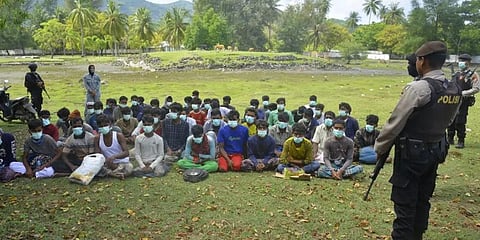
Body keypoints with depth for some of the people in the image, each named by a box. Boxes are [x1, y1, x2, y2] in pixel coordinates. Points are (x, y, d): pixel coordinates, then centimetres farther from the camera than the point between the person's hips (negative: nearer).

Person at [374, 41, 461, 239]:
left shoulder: (418, 88, -20)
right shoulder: (455, 90, 3)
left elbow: (395, 122, -16)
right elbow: (448, 121, 14)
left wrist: (380, 147, -4)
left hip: (411, 152, -7)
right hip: (436, 151, 8)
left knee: (404, 203, 0)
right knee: (422, 200, 19)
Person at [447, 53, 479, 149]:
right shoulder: (456, 75, 15)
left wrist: (462, 93, -17)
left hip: (464, 101, -6)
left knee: (460, 122, -7)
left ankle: (461, 141, 4)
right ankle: (450, 139, 22)